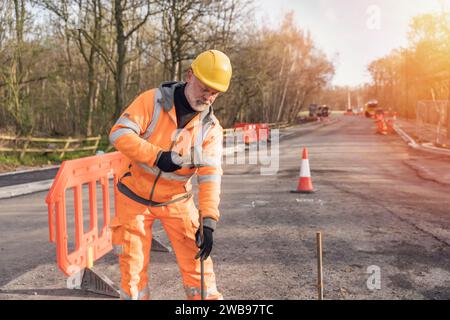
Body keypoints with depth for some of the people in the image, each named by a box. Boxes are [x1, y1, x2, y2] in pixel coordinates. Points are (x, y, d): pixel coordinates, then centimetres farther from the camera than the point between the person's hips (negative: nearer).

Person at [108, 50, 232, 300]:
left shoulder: (211, 127, -8)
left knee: (196, 257, -3)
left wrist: (208, 221, -26)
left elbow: (210, 175, -17)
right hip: (134, 197, -1)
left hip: (176, 201, 2)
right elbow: (119, 133, -22)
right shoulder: (152, 101, -13)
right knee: (133, 265, 3)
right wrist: (157, 155, -33)